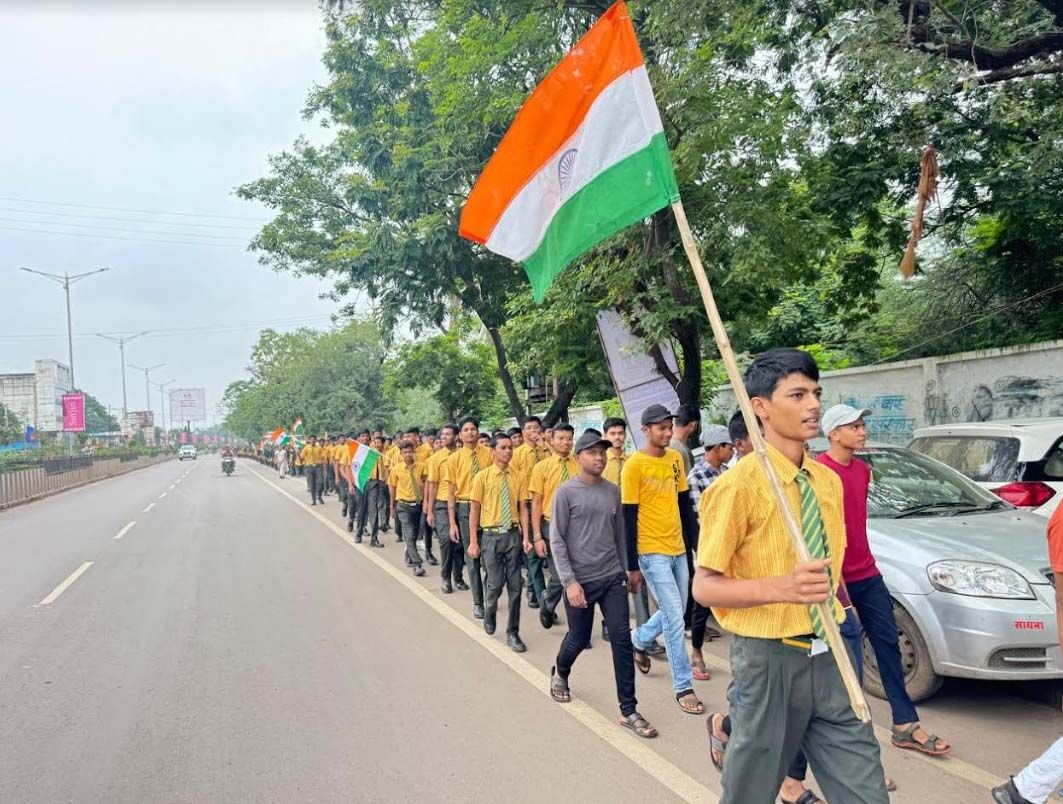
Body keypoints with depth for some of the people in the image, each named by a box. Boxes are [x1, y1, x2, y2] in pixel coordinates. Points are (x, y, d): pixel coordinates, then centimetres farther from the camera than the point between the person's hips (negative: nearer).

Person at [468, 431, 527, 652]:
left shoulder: (517, 477, 2)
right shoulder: (482, 476, -3)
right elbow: (474, 510, -2)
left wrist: (526, 536, -2)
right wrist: (473, 541, -5)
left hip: (513, 534, 2)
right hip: (492, 535, -2)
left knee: (515, 585, 3)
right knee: (495, 583, 0)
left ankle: (512, 633, 16)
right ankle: (489, 613, 34)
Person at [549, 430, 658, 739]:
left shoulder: (613, 491, 5)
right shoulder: (566, 492, -9)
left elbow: (619, 535, 13)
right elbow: (557, 540, -10)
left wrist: (625, 570, 14)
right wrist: (569, 581, -15)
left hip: (613, 578, 3)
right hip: (580, 580, -3)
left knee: (622, 640, -2)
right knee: (579, 639, 12)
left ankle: (628, 711, 8)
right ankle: (560, 673, 45)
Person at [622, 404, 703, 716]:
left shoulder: (676, 458, 6)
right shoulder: (634, 465, -13)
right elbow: (628, 518, -12)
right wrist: (632, 564, -11)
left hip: (677, 549, 7)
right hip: (652, 551, -7)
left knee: (674, 612, 18)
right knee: (675, 617, -4)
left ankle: (639, 640, 45)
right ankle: (683, 687, 9)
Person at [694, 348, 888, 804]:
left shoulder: (828, 481, 7)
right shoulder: (739, 484, -16)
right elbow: (705, 586, -17)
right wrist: (780, 587, -31)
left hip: (829, 657, 6)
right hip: (769, 660, -6)